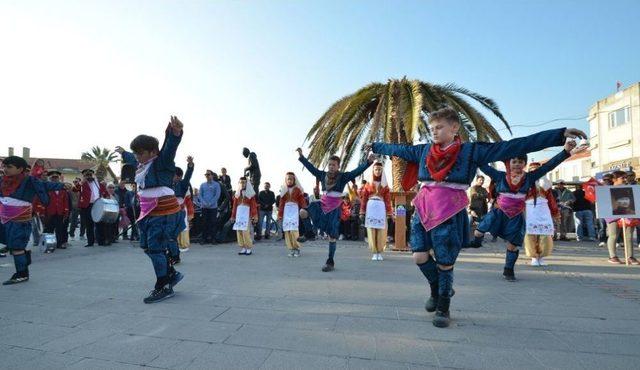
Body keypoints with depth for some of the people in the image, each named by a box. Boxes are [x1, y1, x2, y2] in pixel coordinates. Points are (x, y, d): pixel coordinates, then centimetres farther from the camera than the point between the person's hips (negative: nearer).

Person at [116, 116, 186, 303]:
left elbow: (170, 147, -34)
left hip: (163, 212, -10)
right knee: (148, 246, 15)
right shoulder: (142, 164, 14)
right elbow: (132, 159, 39)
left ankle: (164, 288, 5)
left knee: (155, 248, -8)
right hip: (149, 212, 10)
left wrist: (175, 133, -54)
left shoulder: (162, 161, -12)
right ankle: (172, 274, 31)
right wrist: (123, 153, 58)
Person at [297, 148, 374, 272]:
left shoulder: (343, 176, -4)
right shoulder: (323, 175, 5)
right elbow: (310, 166, 12)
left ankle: (330, 262, 14)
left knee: (332, 235, 1)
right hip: (322, 204, 3)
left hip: (334, 208, -3)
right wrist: (301, 156, 10)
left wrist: (368, 161, -28)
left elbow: (358, 170, -14)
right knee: (303, 212, -23)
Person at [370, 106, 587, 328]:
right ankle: (437, 289, 31)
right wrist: (374, 146, 31)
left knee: (445, 263, 2)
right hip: (423, 210, 4)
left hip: (449, 214, -3)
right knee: (420, 256, 0)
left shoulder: (471, 151, -5)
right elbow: (399, 149, 21)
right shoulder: (423, 151, 7)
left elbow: (515, 146, -9)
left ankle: (443, 308, 25)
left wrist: (560, 135, -13)